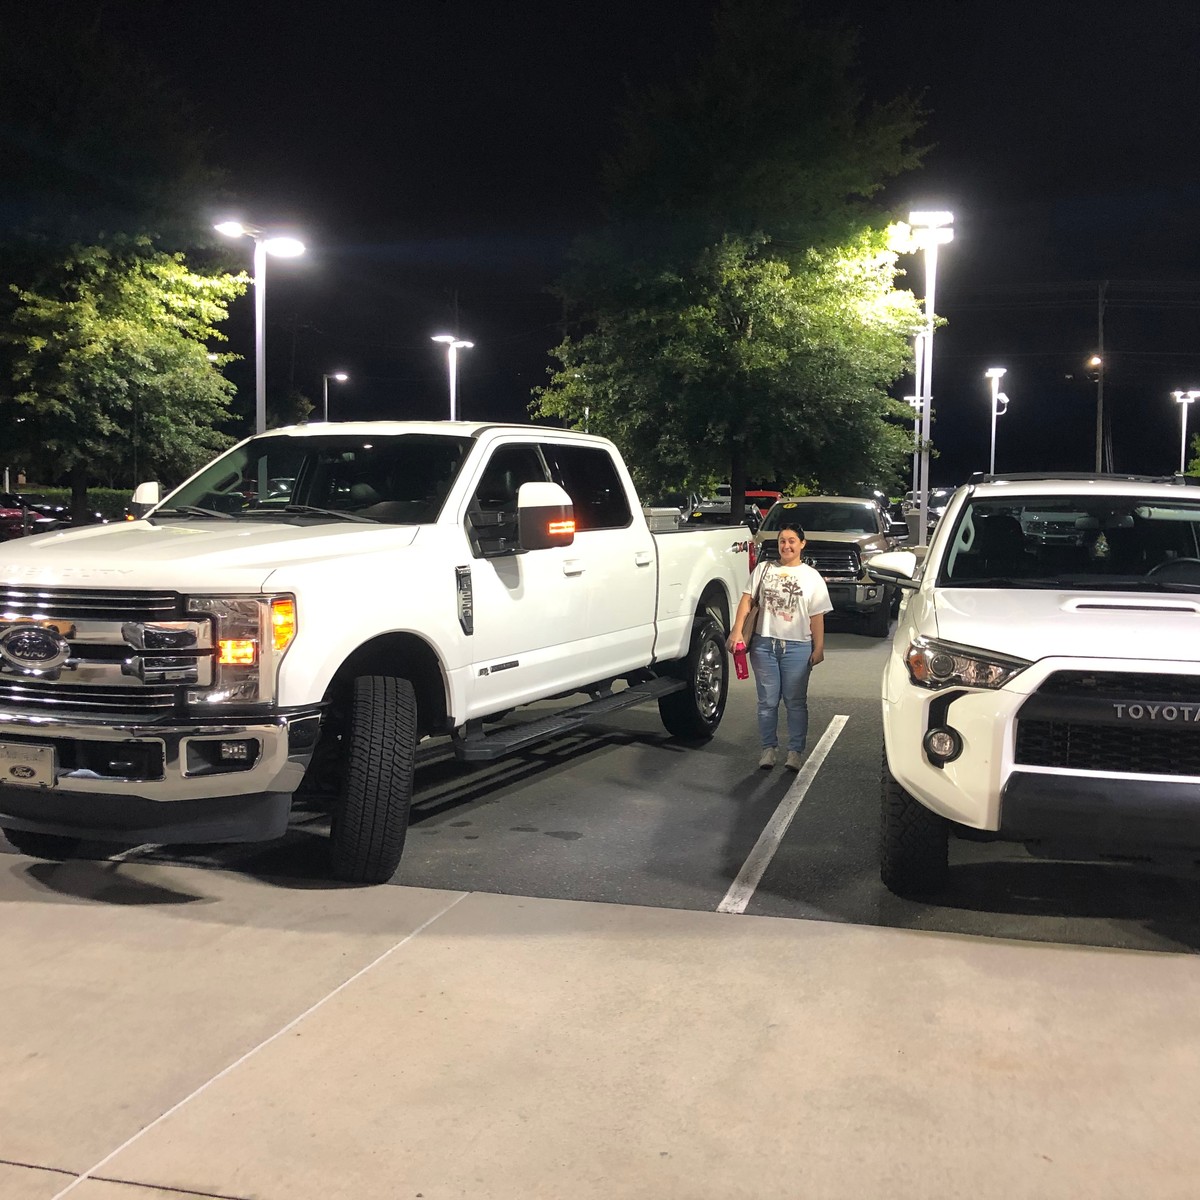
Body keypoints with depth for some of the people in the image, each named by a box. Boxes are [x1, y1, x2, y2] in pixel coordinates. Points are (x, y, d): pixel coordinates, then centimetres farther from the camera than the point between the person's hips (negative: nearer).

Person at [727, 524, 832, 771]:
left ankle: (795, 751, 10)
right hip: (764, 644, 1)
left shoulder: (812, 577, 6)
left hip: (797, 647, -1)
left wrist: (819, 648, -4)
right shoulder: (764, 569, 9)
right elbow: (746, 600, 3)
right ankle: (769, 748, 16)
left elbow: (817, 616, 3)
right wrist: (737, 630, -8)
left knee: (795, 702, 3)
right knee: (767, 701, 6)